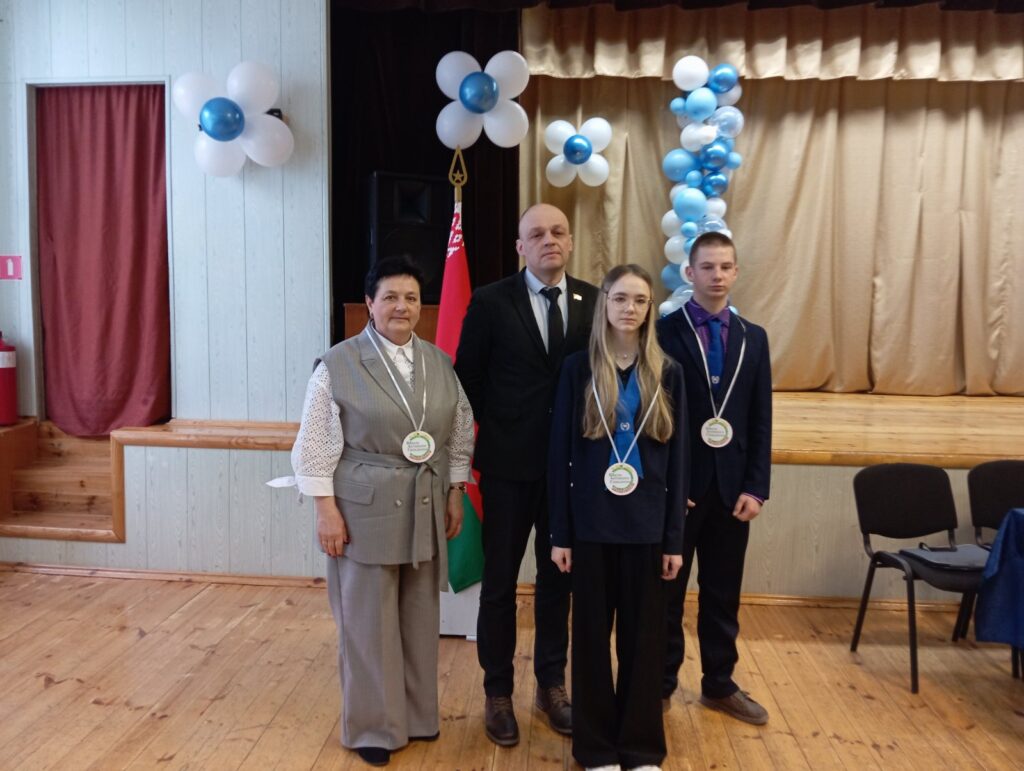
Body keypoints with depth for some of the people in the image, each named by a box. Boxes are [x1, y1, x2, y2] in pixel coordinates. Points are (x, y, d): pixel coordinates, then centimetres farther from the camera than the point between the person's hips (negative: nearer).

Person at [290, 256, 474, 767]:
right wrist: (326, 509, -12)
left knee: (420, 617, 15)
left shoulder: (438, 363, 6)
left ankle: (418, 715, 33)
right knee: (369, 621, 6)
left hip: (426, 511, 5)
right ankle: (372, 727, 24)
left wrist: (455, 494, 8)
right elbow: (315, 444, -9)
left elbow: (460, 432, 11)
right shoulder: (338, 364, -9)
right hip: (364, 510, -4)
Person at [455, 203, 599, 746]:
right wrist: (494, 430, -2)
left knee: (558, 578, 15)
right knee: (500, 582, 8)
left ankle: (551, 684, 33)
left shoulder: (594, 302, 2)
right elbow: (467, 379, 0)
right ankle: (498, 693, 26)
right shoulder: (490, 302, -5)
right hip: (509, 464, -2)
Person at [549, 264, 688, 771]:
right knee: (592, 633, 9)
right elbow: (560, 453, -2)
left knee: (644, 634, 10)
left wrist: (675, 538, 0)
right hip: (592, 523, -1)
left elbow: (676, 458, 3)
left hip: (646, 525, 1)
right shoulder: (578, 369, -2)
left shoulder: (667, 373, 2)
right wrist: (560, 532, -5)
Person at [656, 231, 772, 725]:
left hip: (731, 486, 4)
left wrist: (755, 487, -2)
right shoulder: (663, 332, -5)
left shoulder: (753, 338, 8)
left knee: (723, 593, 15)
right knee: (666, 591, 10)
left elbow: (761, 421, 6)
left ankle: (719, 685, 31)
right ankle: (660, 685, 26)